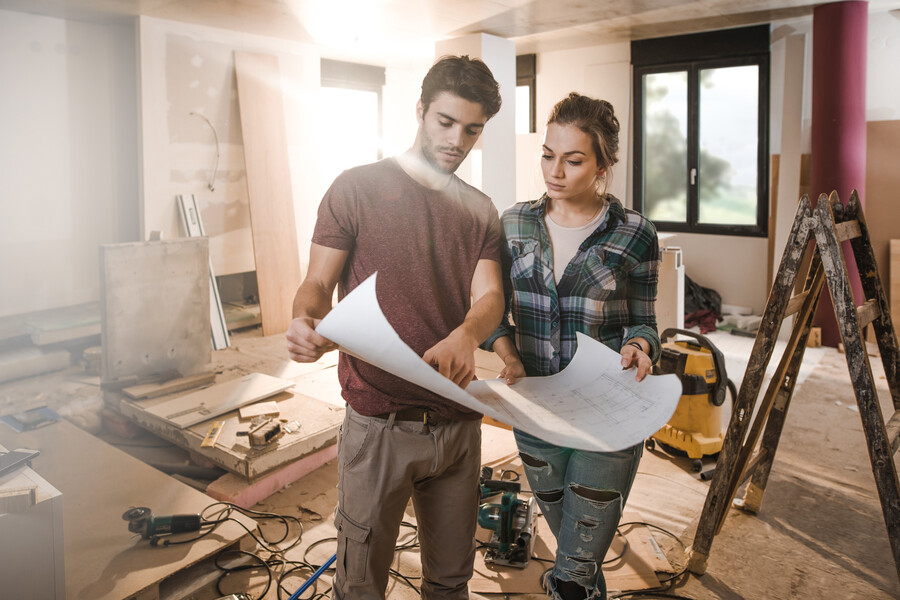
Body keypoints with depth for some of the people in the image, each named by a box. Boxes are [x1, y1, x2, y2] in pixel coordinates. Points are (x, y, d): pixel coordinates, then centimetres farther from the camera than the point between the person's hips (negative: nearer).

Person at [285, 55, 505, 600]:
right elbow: (318, 283, -4)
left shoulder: (480, 210, 11)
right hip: (378, 421, -4)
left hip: (458, 421, 4)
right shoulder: (358, 188, -1)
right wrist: (307, 321, -28)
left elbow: (489, 296, 0)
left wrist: (465, 336, -24)